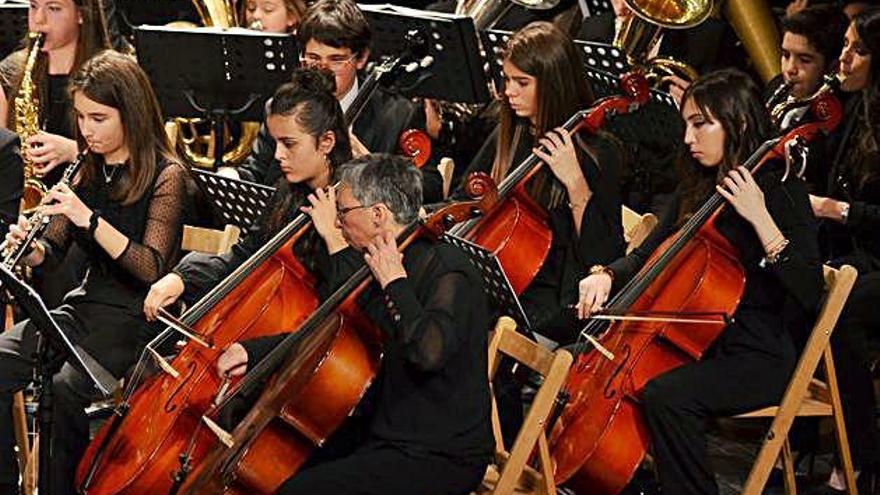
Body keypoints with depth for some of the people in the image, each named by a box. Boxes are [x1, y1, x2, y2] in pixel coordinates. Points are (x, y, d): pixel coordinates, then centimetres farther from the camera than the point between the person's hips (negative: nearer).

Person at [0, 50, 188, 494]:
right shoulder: (87, 169, 10)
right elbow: (51, 251, 13)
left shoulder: (165, 174, -10)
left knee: (63, 387, -31)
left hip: (138, 316, -6)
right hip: (85, 306, 7)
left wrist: (89, 219, -29)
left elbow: (151, 268, -19)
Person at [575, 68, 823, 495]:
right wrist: (607, 275, -1)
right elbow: (648, 256, 20)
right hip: (698, 340, 8)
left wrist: (761, 220, -28)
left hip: (760, 356, -8)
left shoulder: (784, 192, -11)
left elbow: (809, 294, -22)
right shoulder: (697, 189, 11)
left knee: (666, 395, -32)